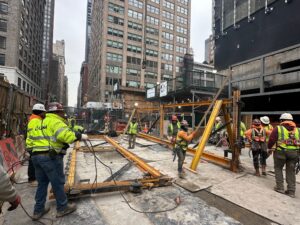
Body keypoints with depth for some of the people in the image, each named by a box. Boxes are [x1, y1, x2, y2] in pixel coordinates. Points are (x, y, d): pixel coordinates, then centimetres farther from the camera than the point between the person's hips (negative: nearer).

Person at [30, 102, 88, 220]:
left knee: (42, 183, 20)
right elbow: (65, 134, -27)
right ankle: (62, 208, 20)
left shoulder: (43, 122, 21)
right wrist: (80, 136, -19)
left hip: (36, 156, 9)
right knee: (58, 183, 5)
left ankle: (38, 210, 30)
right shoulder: (55, 121, -8)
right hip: (50, 156, -9)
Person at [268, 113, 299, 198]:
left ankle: (280, 187, 15)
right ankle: (291, 191, 17)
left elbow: (271, 140, -5)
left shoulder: (278, 128, -4)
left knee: (278, 168, 14)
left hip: (281, 152, -4)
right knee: (291, 171, 13)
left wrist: (269, 147, 12)